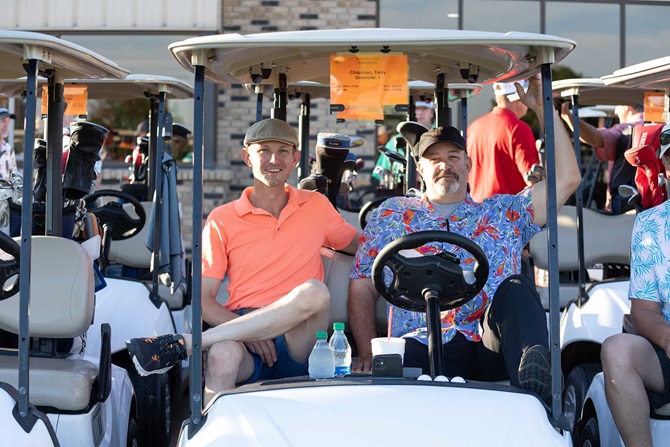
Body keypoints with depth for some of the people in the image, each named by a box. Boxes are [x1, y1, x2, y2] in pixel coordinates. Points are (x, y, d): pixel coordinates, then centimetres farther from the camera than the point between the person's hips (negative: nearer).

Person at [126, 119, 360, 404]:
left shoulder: (316, 206, 15)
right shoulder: (222, 219, 10)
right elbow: (203, 299, 6)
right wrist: (246, 331, -15)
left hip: (298, 342, 2)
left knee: (314, 292, -32)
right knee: (223, 353, -39)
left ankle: (181, 344, -28)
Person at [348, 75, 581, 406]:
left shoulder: (504, 213, 23)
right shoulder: (392, 214, 22)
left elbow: (567, 178, 14)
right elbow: (362, 286, 17)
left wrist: (544, 109, 10)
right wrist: (367, 355, 2)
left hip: (491, 351, 2)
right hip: (421, 351, -2)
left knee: (515, 287, -32)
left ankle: (534, 379, -48)